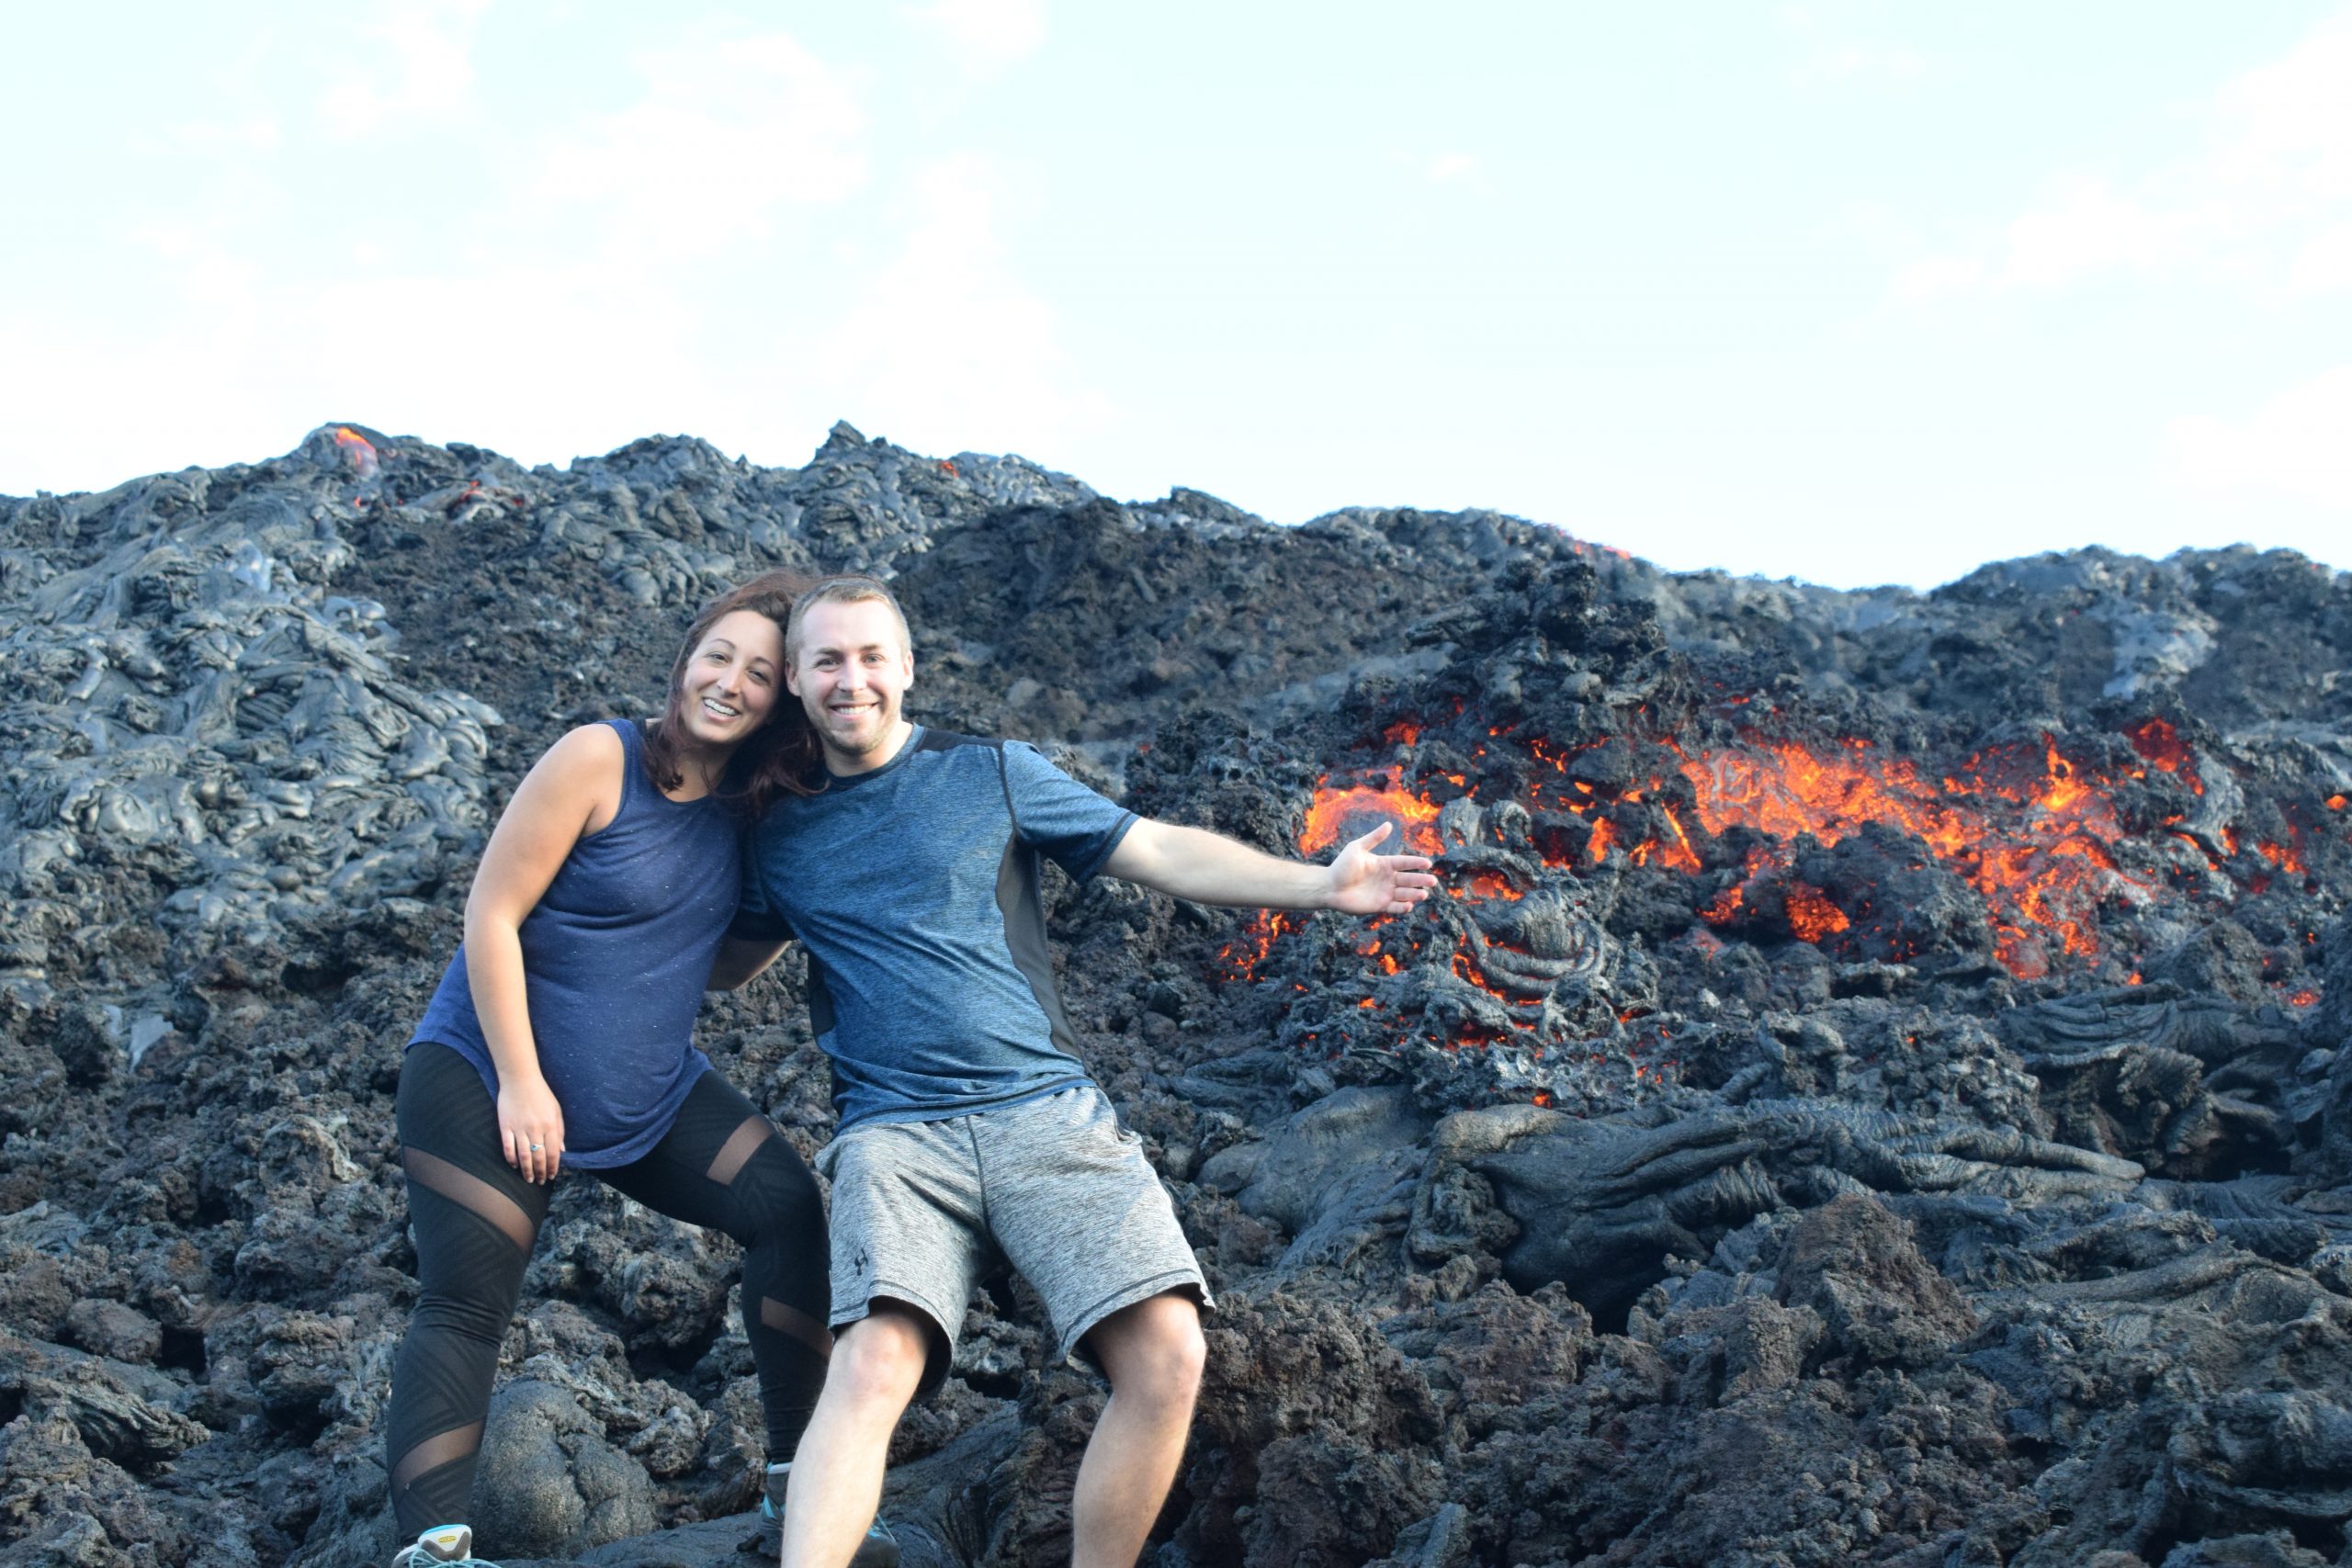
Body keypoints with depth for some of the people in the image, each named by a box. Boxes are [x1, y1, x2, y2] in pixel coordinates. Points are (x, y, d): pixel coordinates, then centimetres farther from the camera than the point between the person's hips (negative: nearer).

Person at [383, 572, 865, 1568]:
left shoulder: (749, 807, 3)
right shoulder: (600, 758, -15)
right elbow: (491, 915, -15)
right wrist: (520, 1084, -17)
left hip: (650, 1091, 6)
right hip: (487, 1073, -5)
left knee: (790, 1209, -8)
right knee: (465, 1305, -13)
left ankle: (800, 1485, -1)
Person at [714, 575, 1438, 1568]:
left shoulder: (993, 773, 11)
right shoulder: (781, 834, 16)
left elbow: (1162, 853, 8)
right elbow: (728, 962, 33)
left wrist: (1322, 885, -1)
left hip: (1045, 1108, 0)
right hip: (896, 1132, 0)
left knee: (1166, 1352, -18)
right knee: (874, 1366, -26)